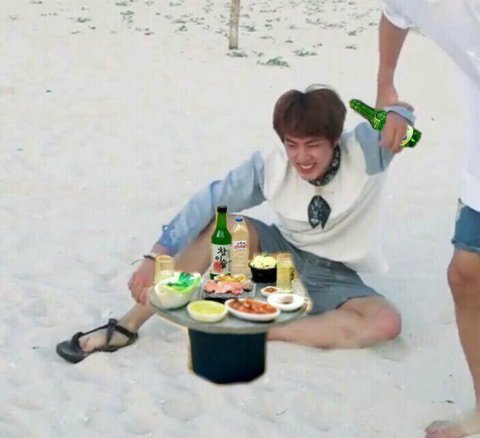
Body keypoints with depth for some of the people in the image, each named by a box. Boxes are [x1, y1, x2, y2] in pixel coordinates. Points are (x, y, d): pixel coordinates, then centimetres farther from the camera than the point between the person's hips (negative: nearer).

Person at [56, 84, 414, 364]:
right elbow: (207, 202, -22)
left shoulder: (362, 153, -22)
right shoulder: (271, 166, -19)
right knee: (218, 225, -26)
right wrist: (157, 256, -32)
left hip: (334, 278, -1)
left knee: (386, 323, -32)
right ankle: (129, 325, -20)